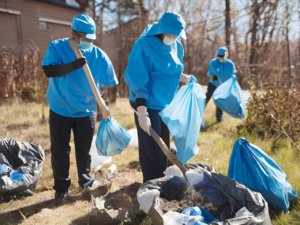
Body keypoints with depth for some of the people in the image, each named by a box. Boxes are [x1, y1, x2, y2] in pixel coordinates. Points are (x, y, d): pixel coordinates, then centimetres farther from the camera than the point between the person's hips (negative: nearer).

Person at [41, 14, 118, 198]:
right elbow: (49, 71, -21)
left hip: (86, 111, 1)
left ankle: (86, 181, 32)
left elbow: (109, 83, -3)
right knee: (59, 150, 5)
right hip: (60, 109, -1)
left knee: (84, 149, 13)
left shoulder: (99, 56, -6)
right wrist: (74, 65, -34)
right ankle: (61, 186, 21)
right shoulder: (57, 47, -7)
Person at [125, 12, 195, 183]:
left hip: (166, 104, 8)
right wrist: (141, 112, -26)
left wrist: (185, 78, 5)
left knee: (163, 148, 17)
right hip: (147, 105, -7)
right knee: (151, 151, -2)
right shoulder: (145, 45, -18)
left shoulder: (176, 47, 4)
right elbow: (137, 80, -21)